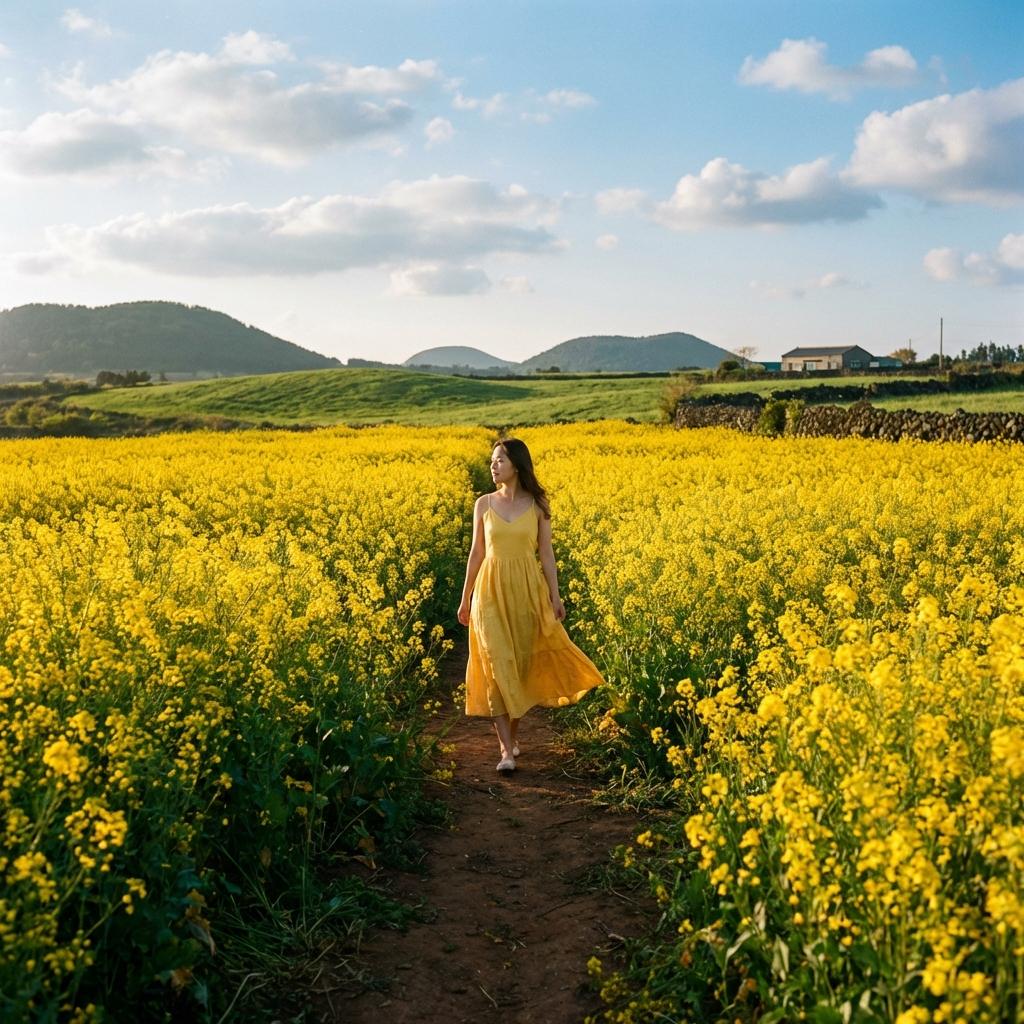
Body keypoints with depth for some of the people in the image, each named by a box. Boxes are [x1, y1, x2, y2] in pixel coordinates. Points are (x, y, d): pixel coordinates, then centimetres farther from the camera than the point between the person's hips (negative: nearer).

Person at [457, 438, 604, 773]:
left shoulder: (537, 504, 1)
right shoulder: (484, 503, 4)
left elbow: (546, 552, 3)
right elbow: (476, 552, 9)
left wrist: (555, 596, -2)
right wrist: (465, 598, 10)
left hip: (527, 589, 0)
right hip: (491, 591, 0)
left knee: (522, 662, 5)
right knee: (497, 664, -8)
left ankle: (511, 733, 26)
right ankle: (507, 749, -8)